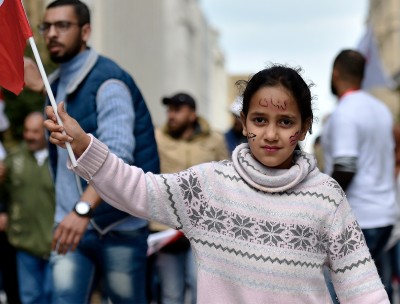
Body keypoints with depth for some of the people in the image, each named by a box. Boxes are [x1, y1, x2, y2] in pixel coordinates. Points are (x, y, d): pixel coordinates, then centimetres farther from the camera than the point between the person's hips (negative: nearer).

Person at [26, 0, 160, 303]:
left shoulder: (108, 81, -13)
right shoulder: (55, 85, 12)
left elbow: (117, 153, -26)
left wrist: (83, 209, -38)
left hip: (119, 226, -6)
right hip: (70, 221, 6)